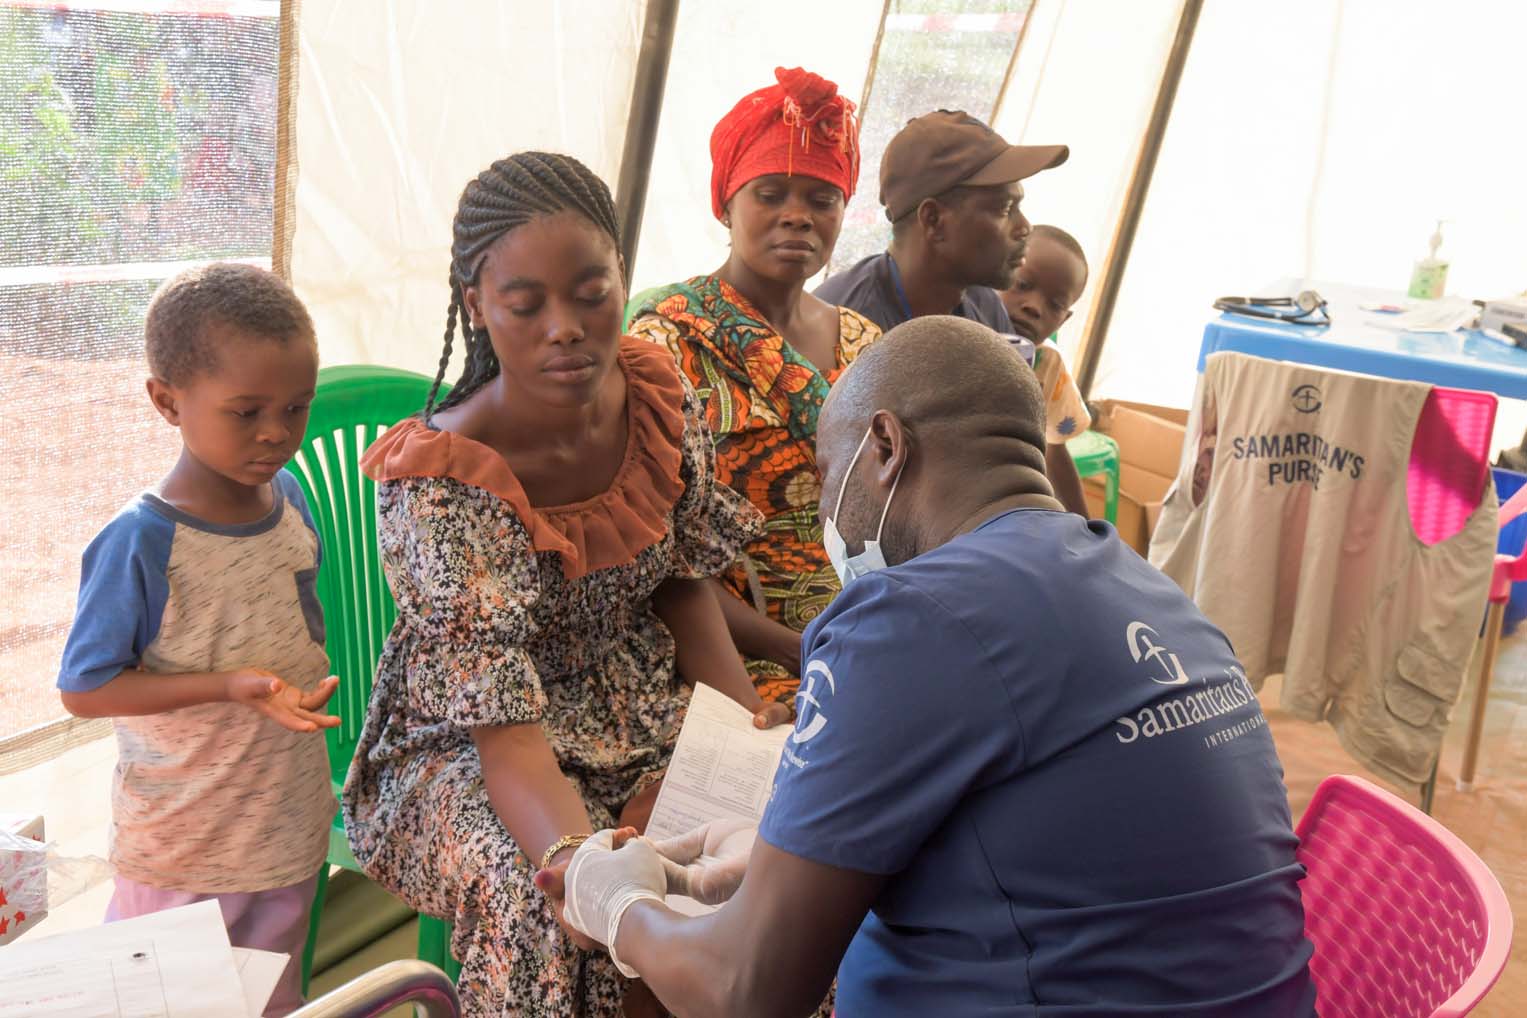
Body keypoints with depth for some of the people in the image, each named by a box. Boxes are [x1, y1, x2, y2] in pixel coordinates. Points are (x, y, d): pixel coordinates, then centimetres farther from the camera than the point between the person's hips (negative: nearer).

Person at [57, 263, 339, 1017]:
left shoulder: (288, 496, -4)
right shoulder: (138, 544, -23)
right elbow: (83, 689, -18)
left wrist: (308, 691, 1)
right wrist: (231, 687, -27)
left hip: (293, 824, 5)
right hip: (183, 851, -5)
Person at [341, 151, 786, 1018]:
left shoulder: (660, 395, -7)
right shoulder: (439, 480, -24)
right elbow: (502, 722, -30)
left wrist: (748, 717, -9)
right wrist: (578, 859, -48)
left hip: (641, 714, 5)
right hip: (469, 751, -4)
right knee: (550, 913, -33)